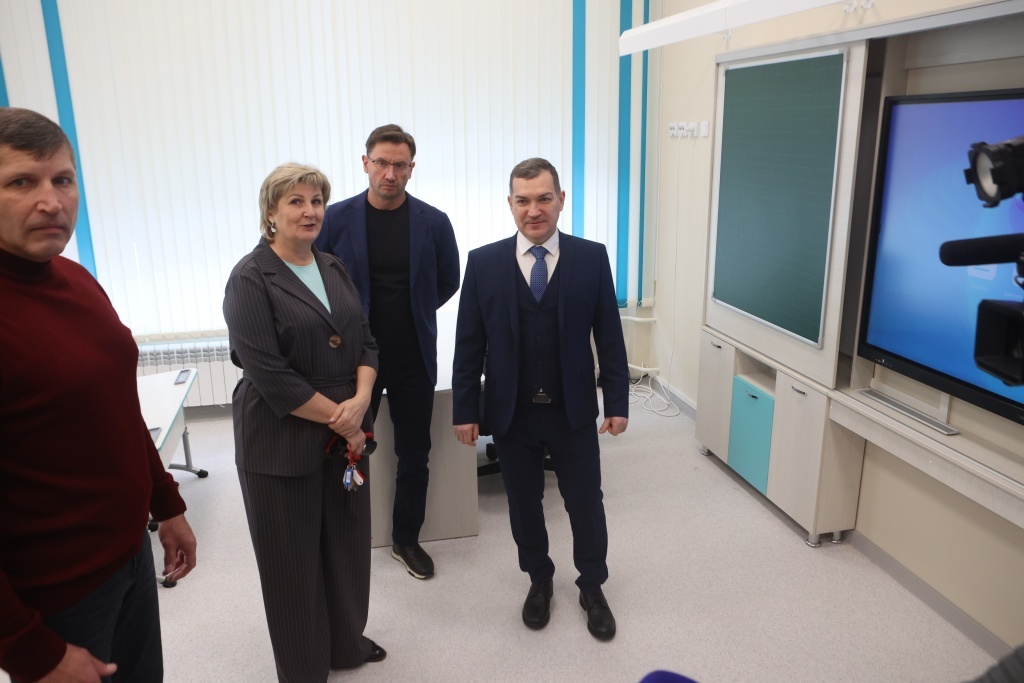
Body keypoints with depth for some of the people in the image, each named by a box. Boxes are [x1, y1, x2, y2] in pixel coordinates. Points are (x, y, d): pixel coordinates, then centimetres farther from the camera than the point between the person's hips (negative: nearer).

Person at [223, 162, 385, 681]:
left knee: (347, 543, 17)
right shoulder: (250, 279, -12)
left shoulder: (334, 269, 7)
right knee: (292, 556, 10)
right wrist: (339, 419, -16)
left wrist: (360, 401, -13)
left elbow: (365, 342, 5)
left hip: (346, 434, 6)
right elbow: (268, 373, -19)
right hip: (282, 440, -6)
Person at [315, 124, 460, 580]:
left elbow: (447, 282, 9)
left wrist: (412, 314, 7)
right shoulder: (337, 218, -7)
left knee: (414, 456, 12)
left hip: (413, 359, 1)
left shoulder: (433, 223, -5)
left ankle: (406, 539, 31)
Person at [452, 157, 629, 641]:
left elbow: (609, 335, -1)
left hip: (574, 410, 0)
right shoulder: (483, 262, -4)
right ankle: (539, 580, 40)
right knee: (524, 504, 16)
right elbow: (469, 343, -1)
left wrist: (617, 401, -1)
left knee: (586, 503, 11)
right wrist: (465, 408, -1)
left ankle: (592, 586, 35)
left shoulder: (591, 258, -4)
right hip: (511, 412, 1)